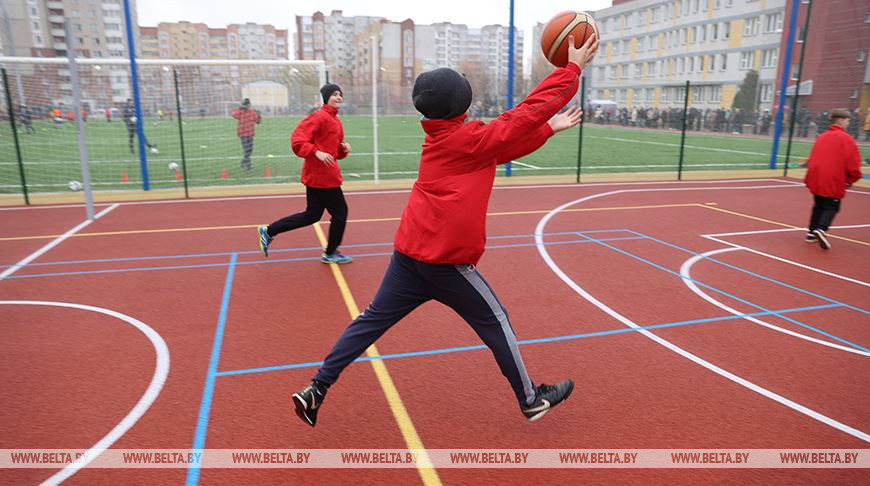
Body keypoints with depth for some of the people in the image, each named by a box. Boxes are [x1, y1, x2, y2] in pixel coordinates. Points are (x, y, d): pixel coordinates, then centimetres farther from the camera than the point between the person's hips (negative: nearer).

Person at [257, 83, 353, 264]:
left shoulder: (335, 120, 16)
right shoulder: (319, 117, -14)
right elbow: (297, 140, -21)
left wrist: (344, 149, 3)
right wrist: (317, 152, -31)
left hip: (316, 177, 10)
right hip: (322, 176, -10)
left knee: (312, 215, 15)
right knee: (340, 212, 1)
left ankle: (268, 231, 21)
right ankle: (330, 253, 18)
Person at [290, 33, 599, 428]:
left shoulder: (440, 139, 12)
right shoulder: (469, 138, -12)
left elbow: (510, 144, 22)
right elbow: (530, 110, -11)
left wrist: (549, 129, 22)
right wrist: (573, 66, -2)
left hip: (408, 253, 8)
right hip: (445, 261, -8)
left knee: (372, 320, 13)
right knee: (495, 322, 9)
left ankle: (316, 389, 16)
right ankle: (531, 400, 24)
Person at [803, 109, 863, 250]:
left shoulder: (821, 137, 10)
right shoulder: (846, 139, -7)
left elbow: (812, 159, 14)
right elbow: (853, 164, -10)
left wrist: (810, 179, 21)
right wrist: (850, 180, 4)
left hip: (815, 179, 6)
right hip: (834, 182, -5)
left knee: (818, 206, 18)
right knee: (831, 208, 1)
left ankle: (812, 233, 19)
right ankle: (821, 230, -19)